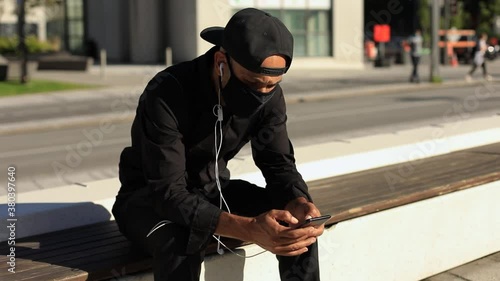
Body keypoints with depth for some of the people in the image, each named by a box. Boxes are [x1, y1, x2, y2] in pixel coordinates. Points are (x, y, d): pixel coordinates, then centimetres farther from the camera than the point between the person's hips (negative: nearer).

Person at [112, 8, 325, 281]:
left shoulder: (268, 95, -14)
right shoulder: (166, 96, -33)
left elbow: (279, 164, -9)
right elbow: (168, 194, -38)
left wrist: (300, 204, -34)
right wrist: (249, 228, -51)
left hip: (212, 191, 5)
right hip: (150, 198, -5)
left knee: (300, 223, -17)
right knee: (182, 242, -39)